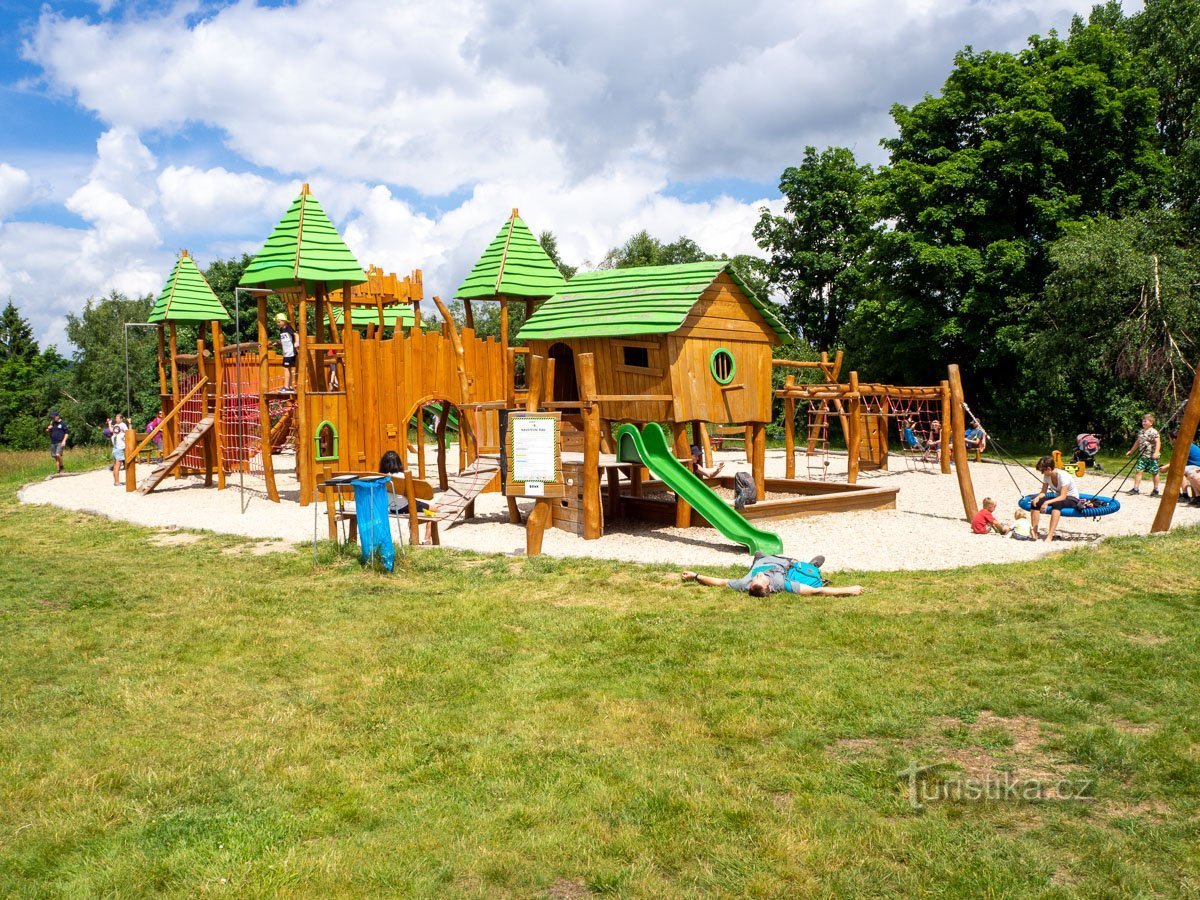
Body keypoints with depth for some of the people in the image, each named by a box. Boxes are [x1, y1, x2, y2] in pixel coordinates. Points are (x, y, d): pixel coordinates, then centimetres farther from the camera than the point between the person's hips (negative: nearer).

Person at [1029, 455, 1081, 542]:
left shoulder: (1063, 476, -26)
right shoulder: (1046, 476, -5)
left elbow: (1063, 496, -31)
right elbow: (1043, 492, -2)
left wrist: (1047, 502, -41)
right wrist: (1037, 497, -25)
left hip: (1072, 499, -7)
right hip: (1058, 497, 7)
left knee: (1056, 504, -40)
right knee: (1035, 503, -16)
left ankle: (1050, 536, -43)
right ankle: (1034, 532, -20)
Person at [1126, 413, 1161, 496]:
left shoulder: (1154, 432, -11)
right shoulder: (1141, 432, 12)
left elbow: (1158, 442, -18)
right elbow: (1137, 442, 23)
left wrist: (1156, 452, -30)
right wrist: (1131, 451, 29)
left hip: (1152, 456, -7)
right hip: (1142, 456, 7)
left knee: (1155, 472, 5)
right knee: (1138, 470, -2)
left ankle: (1156, 490, 14)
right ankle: (1136, 488, -2)